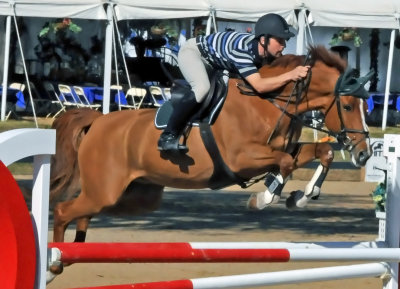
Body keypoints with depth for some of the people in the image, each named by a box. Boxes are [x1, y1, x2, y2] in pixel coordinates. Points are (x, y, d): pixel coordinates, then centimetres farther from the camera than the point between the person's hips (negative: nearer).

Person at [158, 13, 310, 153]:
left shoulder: (269, 50, -19)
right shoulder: (242, 49, -42)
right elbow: (259, 86, -50)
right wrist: (290, 75, -56)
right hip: (193, 51, -9)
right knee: (202, 88, -34)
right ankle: (167, 137, -28)